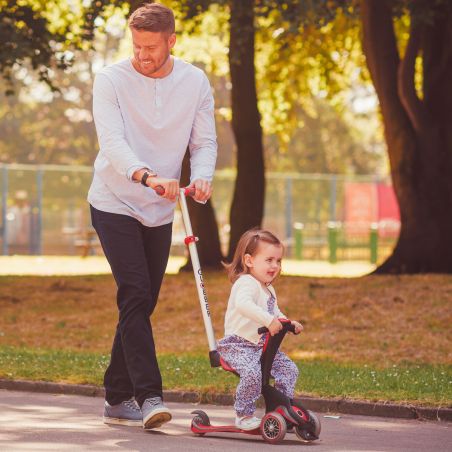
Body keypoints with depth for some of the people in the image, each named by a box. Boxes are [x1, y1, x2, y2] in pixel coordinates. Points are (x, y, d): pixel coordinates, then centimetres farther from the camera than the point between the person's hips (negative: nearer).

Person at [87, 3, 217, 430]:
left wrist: (201, 178, -21)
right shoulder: (111, 79, -12)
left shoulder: (195, 82, 0)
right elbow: (112, 141, -24)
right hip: (114, 204, -4)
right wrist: (147, 177, -42)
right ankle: (148, 396, -21)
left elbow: (204, 142, 1)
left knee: (141, 305, 8)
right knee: (135, 297, -17)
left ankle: (118, 399, 18)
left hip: (160, 211, 4)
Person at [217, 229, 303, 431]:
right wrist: (269, 320, -47)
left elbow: (275, 313, 32)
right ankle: (244, 415, -16)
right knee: (252, 373, -31)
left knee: (289, 368, 3)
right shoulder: (247, 283, -16)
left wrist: (289, 323, 11)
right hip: (238, 345, -10)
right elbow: (243, 304, -38)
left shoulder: (268, 289, 18)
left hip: (261, 345, 10)